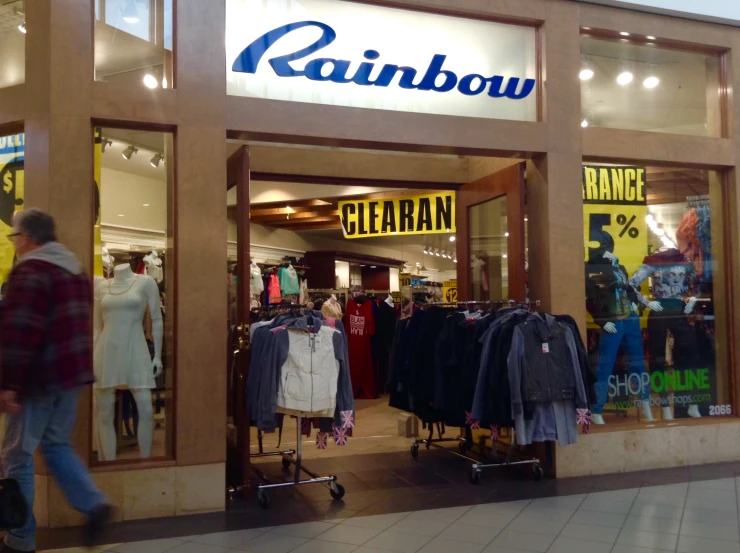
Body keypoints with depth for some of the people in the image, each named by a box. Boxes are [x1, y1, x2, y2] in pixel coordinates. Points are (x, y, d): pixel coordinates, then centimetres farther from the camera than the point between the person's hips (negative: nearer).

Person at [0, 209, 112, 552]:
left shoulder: (30, 271, -14)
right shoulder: (76, 270, 14)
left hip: (40, 378, -8)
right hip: (72, 372, 8)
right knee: (56, 444, 21)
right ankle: (93, 503, 8)